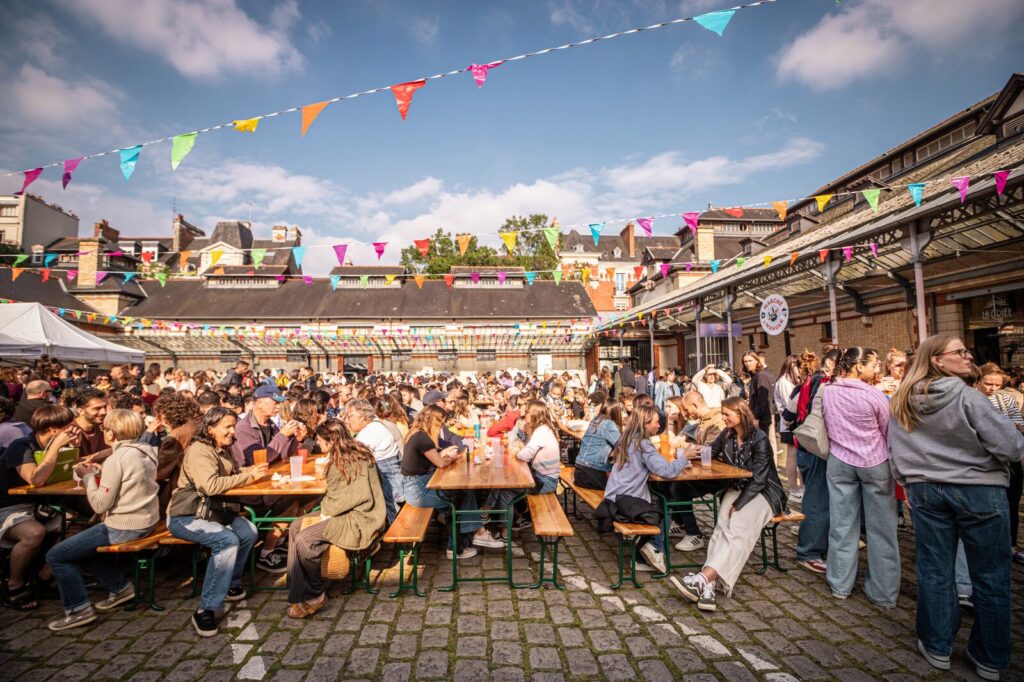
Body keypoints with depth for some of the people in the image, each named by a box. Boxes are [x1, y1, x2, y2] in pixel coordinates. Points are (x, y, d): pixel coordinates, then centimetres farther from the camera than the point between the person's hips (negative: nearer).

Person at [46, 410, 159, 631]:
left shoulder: (116, 459, -21)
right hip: (146, 522, 9)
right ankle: (120, 587, 28)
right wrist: (99, 473, 8)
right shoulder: (146, 451, 3)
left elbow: (100, 505, -17)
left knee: (56, 555, 4)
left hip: (124, 528, -9)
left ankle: (79, 610, 11)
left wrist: (88, 476, -6)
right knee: (82, 545, 29)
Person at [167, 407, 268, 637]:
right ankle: (206, 610, -20)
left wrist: (251, 470, -5)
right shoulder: (198, 451, -20)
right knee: (228, 540, -28)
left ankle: (231, 583, 11)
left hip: (210, 510, 8)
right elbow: (211, 485, -31)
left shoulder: (224, 449, 7)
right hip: (185, 517, -8)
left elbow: (233, 472, 16)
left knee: (249, 532, -12)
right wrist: (248, 476, -24)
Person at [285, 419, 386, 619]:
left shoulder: (356, 459, -17)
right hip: (341, 512, 10)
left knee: (304, 539, -20)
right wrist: (325, 510, -1)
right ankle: (298, 595, 0)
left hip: (359, 518, -10)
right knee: (295, 526, -1)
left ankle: (314, 597, -2)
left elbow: (360, 495, -23)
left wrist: (328, 511, -16)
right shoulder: (339, 458, 13)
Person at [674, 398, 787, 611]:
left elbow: (759, 480, -16)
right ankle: (709, 585, -41)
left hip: (762, 493, -5)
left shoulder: (759, 439, -13)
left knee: (738, 528, -31)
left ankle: (704, 579, -46)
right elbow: (710, 453, 22)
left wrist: (738, 505, -21)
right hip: (738, 489, 5)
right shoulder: (727, 435, 6)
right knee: (723, 526, -25)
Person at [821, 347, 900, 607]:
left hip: (839, 462, 3)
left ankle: (840, 585, 22)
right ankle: (884, 592, 19)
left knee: (842, 525, 10)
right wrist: (889, 458, 18)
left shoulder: (827, 392, -3)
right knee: (880, 529, 9)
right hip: (874, 463, -3)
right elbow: (888, 432, 0)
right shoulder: (874, 395, -13)